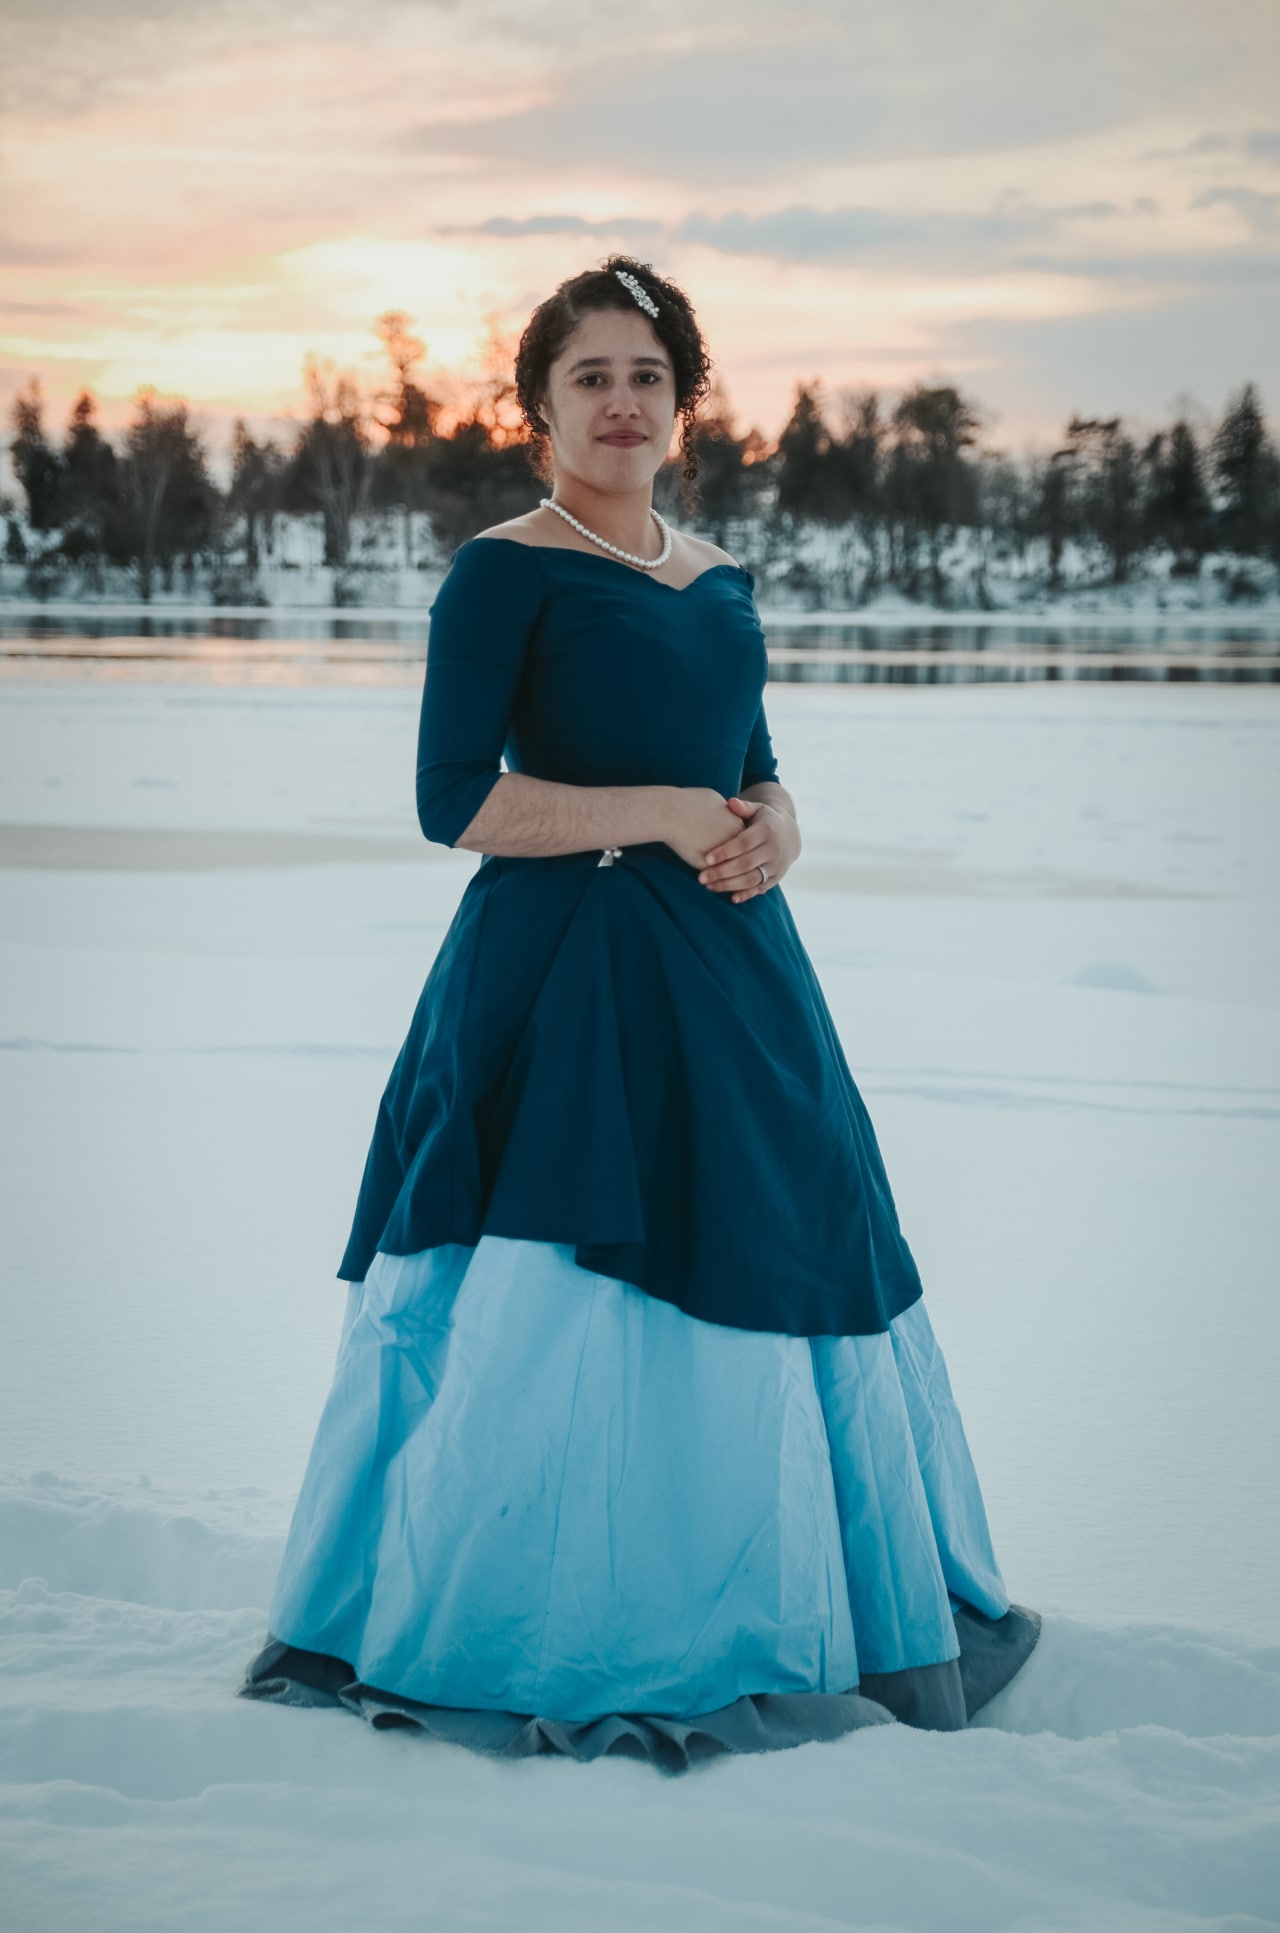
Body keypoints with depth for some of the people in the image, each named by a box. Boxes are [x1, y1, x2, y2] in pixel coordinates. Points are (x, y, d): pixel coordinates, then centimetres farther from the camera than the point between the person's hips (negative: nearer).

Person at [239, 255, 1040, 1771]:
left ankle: (742, 1627, 23)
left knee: (753, 1283, 9)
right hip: (563, 976, -7)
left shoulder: (719, 580, 16)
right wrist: (658, 816, -13)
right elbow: (455, 801, -11)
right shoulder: (505, 569, -5)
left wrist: (773, 822, -1)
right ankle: (533, 1649, 7)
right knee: (566, 1304, -7)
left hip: (728, 969, 7)